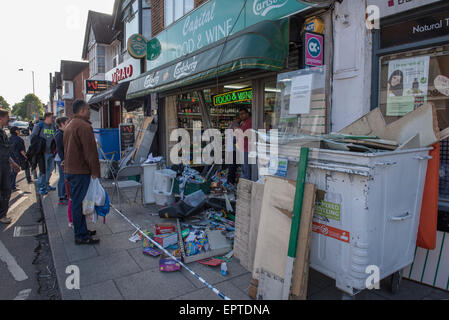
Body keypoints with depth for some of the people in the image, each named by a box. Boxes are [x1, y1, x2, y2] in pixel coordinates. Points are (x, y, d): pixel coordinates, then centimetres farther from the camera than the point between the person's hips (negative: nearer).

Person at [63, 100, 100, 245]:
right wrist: (95, 171, -16)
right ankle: (81, 236, 4)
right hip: (80, 171, -10)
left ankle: (82, 230, 26)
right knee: (79, 203, -4)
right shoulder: (84, 126, -16)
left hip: (70, 169, 10)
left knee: (77, 202, 15)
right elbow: (90, 151, -19)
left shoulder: (69, 126, 17)